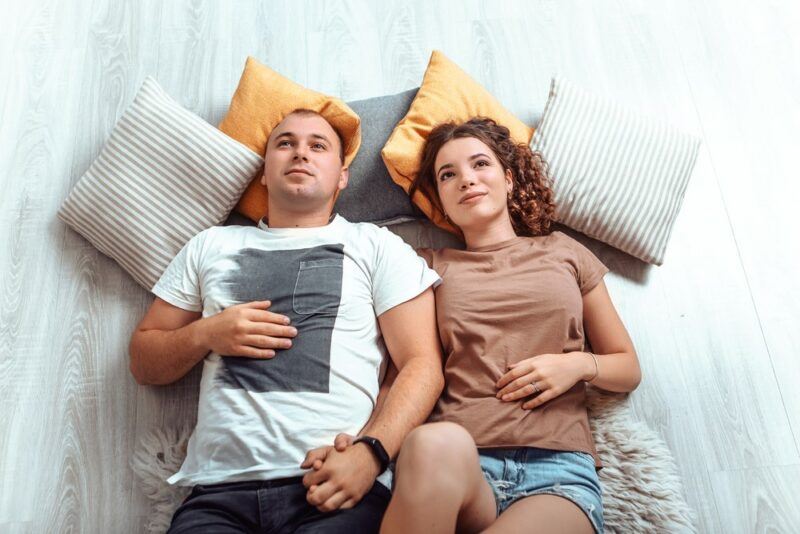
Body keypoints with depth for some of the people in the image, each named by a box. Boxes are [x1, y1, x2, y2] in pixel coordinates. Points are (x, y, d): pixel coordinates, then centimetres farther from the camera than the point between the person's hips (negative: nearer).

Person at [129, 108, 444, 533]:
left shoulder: (378, 246, 8)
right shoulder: (210, 246, 17)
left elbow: (422, 365, -1)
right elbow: (143, 362, 18)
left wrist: (370, 453, -16)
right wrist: (206, 334, -2)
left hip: (339, 485, -1)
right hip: (219, 488, 2)